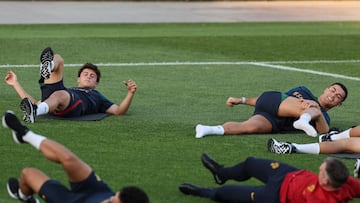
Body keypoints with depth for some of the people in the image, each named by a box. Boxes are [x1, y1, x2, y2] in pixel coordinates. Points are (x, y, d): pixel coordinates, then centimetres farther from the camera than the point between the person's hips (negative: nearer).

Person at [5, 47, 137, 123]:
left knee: (59, 95, -39)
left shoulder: (97, 96, 40)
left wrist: (131, 93, 8)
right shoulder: (68, 90, 45)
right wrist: (15, 84, 37)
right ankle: (47, 68, -42)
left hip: (75, 106, -4)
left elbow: (119, 111, 24)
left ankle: (34, 112, -71)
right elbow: (35, 103, 37)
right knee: (57, 59, -1)